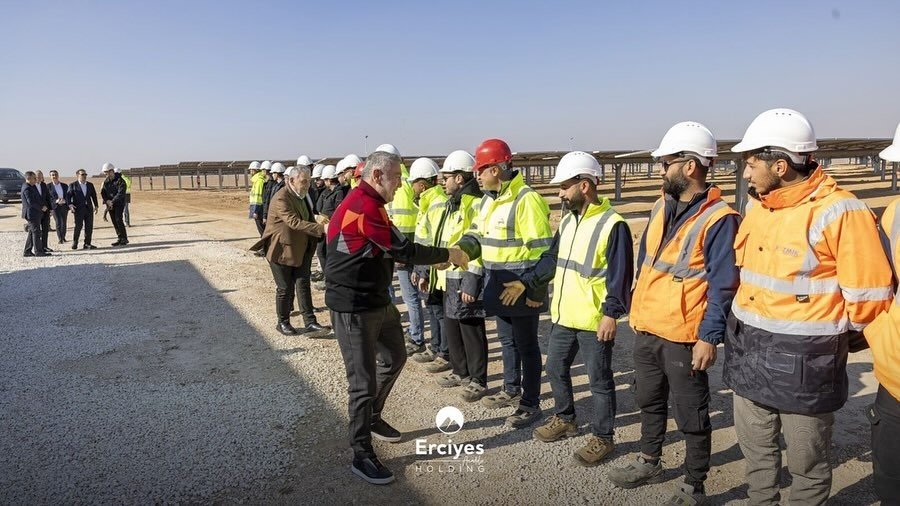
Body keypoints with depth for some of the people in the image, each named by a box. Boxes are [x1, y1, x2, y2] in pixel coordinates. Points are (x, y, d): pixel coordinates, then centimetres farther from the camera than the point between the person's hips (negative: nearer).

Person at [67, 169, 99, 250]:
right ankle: (74, 243, 6)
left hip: (89, 208, 4)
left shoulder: (90, 185, 15)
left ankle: (87, 244, 9)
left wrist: (96, 206, 11)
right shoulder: (73, 185, 3)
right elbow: (69, 196, -2)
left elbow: (94, 196, 18)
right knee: (78, 226, -8)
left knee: (89, 226, 2)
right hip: (78, 209, -4)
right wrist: (70, 205, -17)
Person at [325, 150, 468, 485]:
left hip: (377, 300, 11)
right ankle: (362, 455, 14)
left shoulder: (365, 203, 11)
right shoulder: (365, 205, -22)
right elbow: (403, 251, -21)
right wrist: (447, 255, -9)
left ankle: (373, 418, 42)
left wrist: (434, 259, 5)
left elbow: (387, 252, 13)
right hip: (353, 308, -11)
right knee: (364, 380, -1)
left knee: (394, 358, 23)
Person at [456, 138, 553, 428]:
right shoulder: (489, 200, 10)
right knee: (507, 340, 21)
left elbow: (541, 249, -21)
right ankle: (512, 391, 38)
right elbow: (477, 236, 13)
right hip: (498, 285, 9)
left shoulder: (526, 200, -19)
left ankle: (531, 404, 17)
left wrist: (536, 289, -21)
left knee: (526, 344, 3)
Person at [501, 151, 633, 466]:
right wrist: (525, 282, 7)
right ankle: (564, 419, 40)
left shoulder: (612, 225, -16)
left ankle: (602, 437, 23)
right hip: (563, 316, 8)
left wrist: (611, 313, -20)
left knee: (599, 380, 7)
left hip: (595, 321, -8)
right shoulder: (567, 221, 10)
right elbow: (552, 259, 15)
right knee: (556, 369, 20)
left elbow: (620, 275, -17)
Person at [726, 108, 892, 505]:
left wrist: (831, 340, 0)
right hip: (748, 353, 7)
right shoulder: (757, 206, 6)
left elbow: (868, 297, -14)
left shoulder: (838, 212, -18)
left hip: (803, 362, -7)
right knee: (755, 452, 22)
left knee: (807, 464, 13)